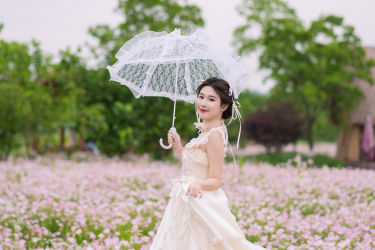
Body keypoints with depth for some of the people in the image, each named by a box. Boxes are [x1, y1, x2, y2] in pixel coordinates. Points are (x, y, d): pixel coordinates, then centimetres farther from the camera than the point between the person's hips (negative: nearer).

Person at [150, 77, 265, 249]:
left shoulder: (215, 135, -17)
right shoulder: (205, 132, 11)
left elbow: (215, 180, -19)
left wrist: (198, 184, -38)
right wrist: (178, 147, 11)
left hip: (201, 205, -9)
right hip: (188, 203, 9)